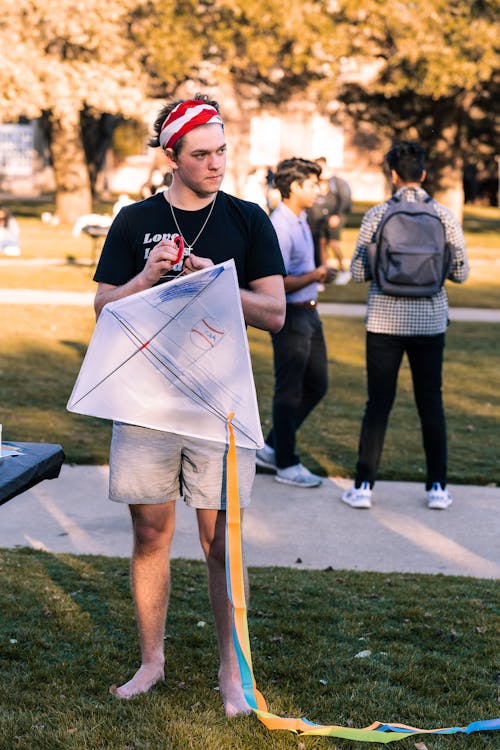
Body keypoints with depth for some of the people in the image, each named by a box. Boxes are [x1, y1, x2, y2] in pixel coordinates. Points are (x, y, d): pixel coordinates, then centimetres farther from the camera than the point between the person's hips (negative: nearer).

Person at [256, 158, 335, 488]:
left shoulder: (301, 219, 11)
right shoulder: (280, 227, -19)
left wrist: (319, 274, 12)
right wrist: (316, 275, -18)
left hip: (309, 313, 10)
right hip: (290, 315, -10)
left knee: (316, 385, 15)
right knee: (289, 392, 0)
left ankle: (272, 448, 25)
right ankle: (286, 464, 12)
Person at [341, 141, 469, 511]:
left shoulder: (378, 215, -6)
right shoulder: (444, 216, -3)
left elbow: (358, 271, -4)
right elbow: (461, 273, 1)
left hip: (385, 320, -1)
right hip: (430, 321, 1)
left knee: (378, 403, 5)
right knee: (431, 404, 10)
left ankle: (364, 486, 7)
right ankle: (438, 488, 13)